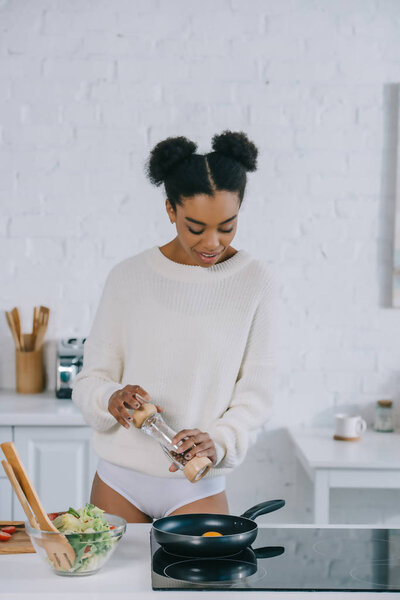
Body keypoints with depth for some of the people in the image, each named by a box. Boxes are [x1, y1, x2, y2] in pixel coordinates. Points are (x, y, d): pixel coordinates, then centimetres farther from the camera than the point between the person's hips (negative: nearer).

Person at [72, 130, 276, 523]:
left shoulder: (253, 280, -4)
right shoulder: (128, 277, -2)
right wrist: (111, 399, -22)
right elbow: (89, 381, 0)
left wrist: (219, 441, -21)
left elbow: (255, 392, -3)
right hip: (118, 480, 1)